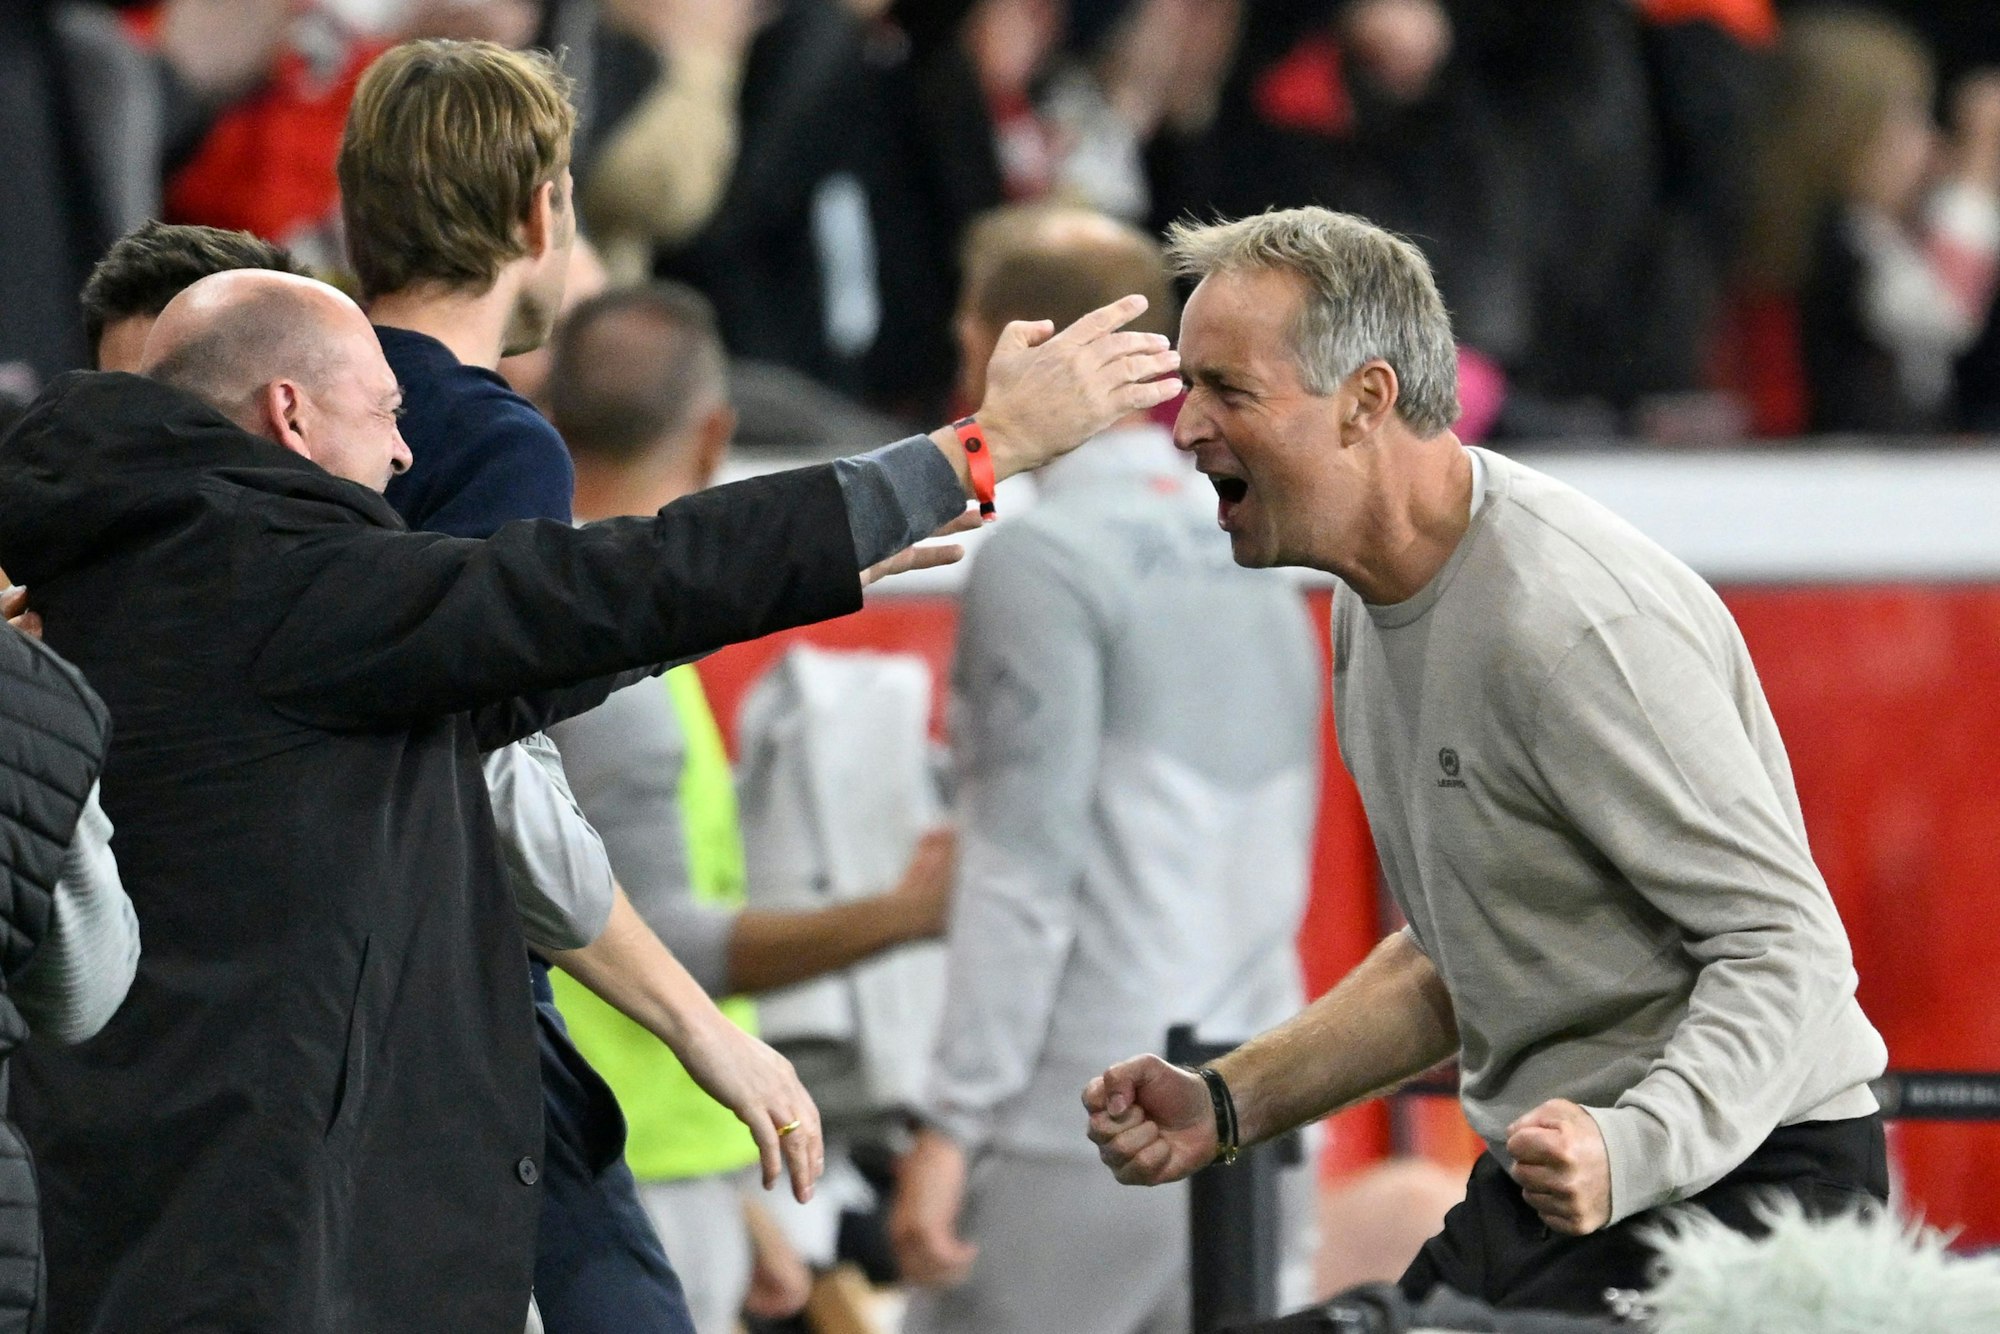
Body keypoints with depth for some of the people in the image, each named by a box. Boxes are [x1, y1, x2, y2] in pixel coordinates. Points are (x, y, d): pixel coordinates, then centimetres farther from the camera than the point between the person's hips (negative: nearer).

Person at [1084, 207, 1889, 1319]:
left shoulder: (1574, 623, -21)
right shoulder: (1374, 602, 11)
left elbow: (1786, 947, -23)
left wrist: (1630, 1150, -38)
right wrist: (1229, 1105, 12)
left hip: (1731, 1178, -9)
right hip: (1559, 1177, 9)